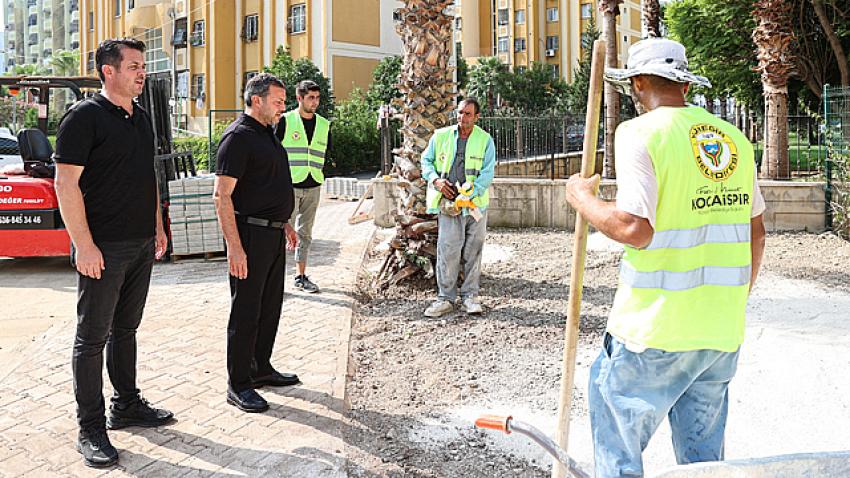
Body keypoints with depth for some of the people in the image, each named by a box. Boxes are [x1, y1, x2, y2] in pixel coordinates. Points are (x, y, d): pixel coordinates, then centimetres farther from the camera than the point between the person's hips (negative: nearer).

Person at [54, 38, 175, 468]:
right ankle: (91, 429, 10)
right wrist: (84, 246, -20)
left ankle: (127, 405, 29)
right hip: (103, 248, -7)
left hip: (140, 245, 8)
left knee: (125, 328, 17)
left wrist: (157, 226, 16)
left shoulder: (141, 118, 13)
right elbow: (66, 183, -16)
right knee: (92, 337, 1)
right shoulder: (84, 117, -12)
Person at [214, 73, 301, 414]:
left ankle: (261, 369, 29)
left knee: (270, 306, 16)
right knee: (245, 311, -2)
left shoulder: (267, 134, 15)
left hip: (273, 234, 9)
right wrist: (234, 247, -24)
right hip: (250, 233, -9)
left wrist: (285, 223, 23)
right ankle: (238, 385, 7)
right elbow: (222, 196, -19)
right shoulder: (238, 137, -14)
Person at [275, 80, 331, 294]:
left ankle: (301, 276, 19)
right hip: (289, 185, -5)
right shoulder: (285, 121, -4)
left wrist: (319, 176, 11)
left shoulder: (324, 125, 11)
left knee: (305, 233, 11)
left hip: (313, 187, 5)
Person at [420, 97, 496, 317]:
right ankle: (445, 298, 3)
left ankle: (470, 295, 17)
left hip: (475, 203, 0)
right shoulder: (441, 136, 6)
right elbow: (426, 160, 14)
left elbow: (487, 174, -5)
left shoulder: (485, 140, 2)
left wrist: (467, 196, -17)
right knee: (448, 249, -6)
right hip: (448, 201, 0)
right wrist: (436, 180, -6)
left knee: (473, 250, 6)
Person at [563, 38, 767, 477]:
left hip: (655, 329, -6)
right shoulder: (734, 138, 9)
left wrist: (582, 197, -3)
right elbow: (755, 232, 14)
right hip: (722, 329, 6)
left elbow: (634, 229, -21)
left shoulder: (641, 132, -10)